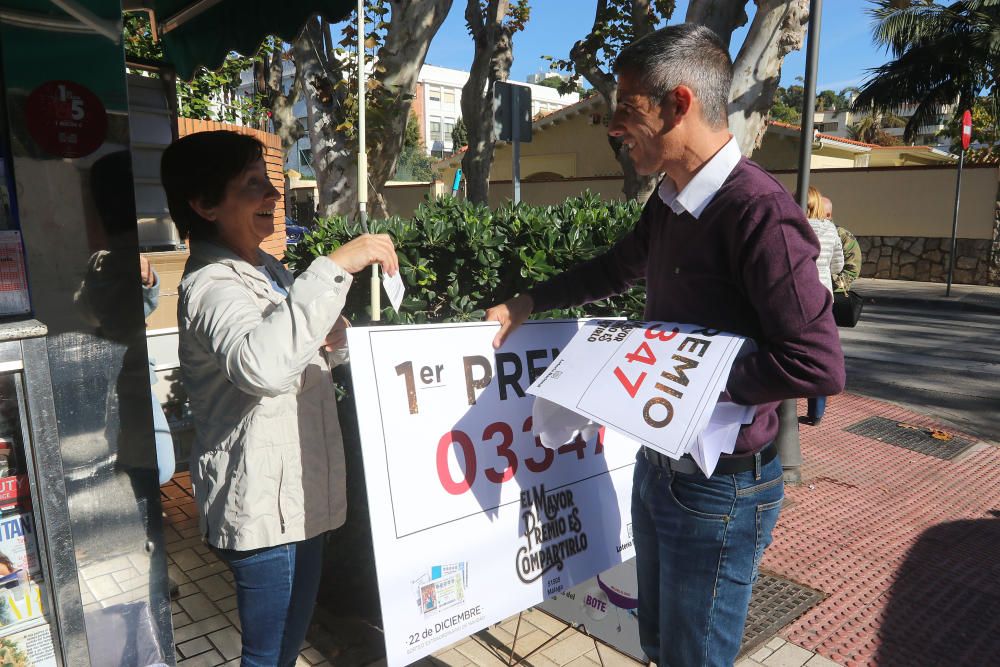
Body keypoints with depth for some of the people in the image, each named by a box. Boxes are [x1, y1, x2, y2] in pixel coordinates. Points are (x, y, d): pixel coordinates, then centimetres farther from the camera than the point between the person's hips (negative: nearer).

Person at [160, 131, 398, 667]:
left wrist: (331, 342, -1)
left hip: (300, 495, 9)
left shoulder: (266, 269, 11)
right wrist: (335, 266, -37)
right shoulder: (211, 286, -19)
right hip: (262, 507, -9)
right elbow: (261, 365, -40)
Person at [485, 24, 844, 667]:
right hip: (658, 466, 8)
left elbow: (819, 365, -27)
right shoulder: (667, 204, 4)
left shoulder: (758, 210, -24)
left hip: (721, 486, -8)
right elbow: (615, 268, 22)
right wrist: (527, 303, 17)